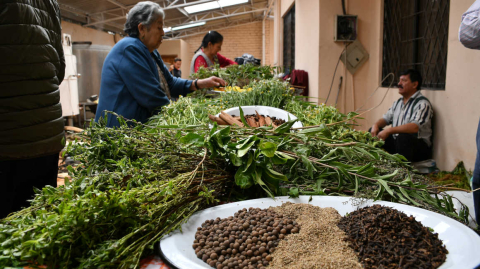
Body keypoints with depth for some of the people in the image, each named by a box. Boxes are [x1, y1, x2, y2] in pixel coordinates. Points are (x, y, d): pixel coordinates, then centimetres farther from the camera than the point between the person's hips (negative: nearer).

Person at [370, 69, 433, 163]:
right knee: (372, 131, 0)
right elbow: (386, 118, 19)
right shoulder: (398, 102, 15)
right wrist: (376, 125, -4)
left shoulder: (423, 104, -13)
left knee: (403, 137, -37)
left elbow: (414, 127, -28)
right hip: (396, 142, 8)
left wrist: (389, 130, -31)